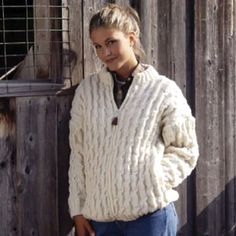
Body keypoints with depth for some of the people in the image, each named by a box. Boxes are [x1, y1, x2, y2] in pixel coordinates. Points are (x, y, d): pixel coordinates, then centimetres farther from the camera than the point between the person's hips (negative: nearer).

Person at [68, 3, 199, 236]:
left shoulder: (163, 91, -2)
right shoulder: (86, 90, 5)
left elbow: (184, 151, 3)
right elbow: (78, 153, 8)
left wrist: (154, 181, -11)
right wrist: (78, 209, 7)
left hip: (150, 213, -3)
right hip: (100, 215, 3)